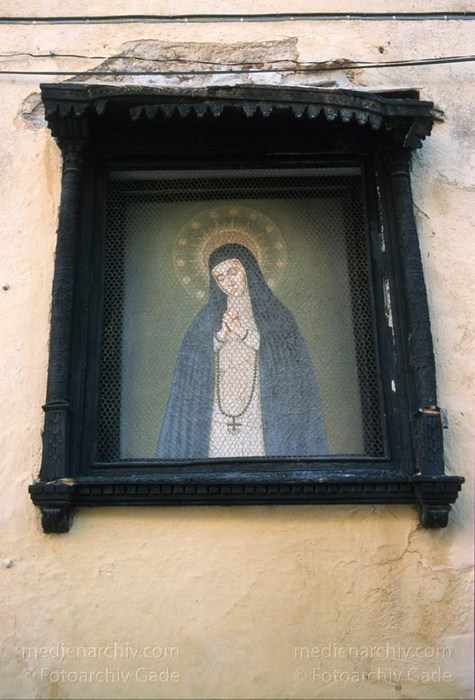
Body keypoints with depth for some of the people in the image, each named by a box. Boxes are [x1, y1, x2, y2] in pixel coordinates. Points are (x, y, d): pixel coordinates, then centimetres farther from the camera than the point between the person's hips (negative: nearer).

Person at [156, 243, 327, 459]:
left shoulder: (274, 313, 8)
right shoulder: (210, 316, 15)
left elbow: (288, 357, -4)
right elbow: (191, 361, 7)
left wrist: (244, 333, -10)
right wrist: (219, 336, -9)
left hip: (260, 414, -2)